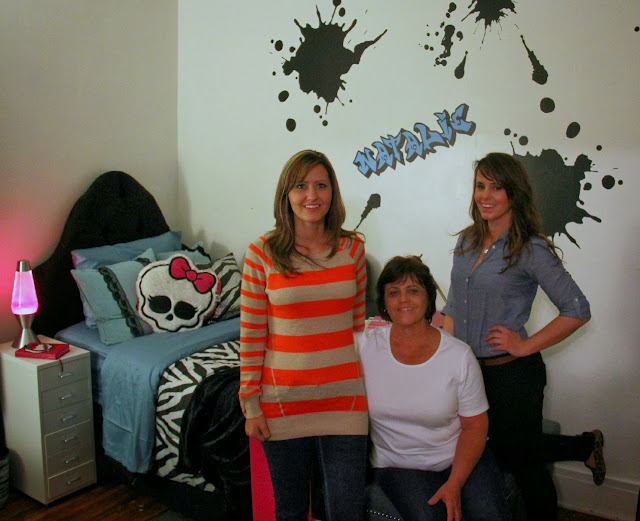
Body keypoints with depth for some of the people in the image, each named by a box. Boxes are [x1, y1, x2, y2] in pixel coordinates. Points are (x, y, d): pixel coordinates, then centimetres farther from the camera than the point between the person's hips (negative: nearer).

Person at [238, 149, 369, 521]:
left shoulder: (353, 248, -1)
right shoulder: (262, 253, -8)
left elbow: (358, 321, 8)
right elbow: (251, 334, -4)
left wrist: (364, 386, 10)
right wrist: (251, 405, -3)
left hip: (343, 396, 1)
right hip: (284, 399, -1)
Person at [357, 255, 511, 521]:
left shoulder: (459, 355, -7)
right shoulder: (365, 346, -7)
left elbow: (475, 425, -2)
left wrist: (454, 484, -12)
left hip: (460, 458, 1)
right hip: (397, 464, 0)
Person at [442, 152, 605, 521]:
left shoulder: (531, 250, -15)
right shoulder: (467, 242, 4)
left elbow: (578, 311, -15)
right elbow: (453, 307, 12)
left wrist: (525, 347, -16)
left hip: (512, 374, -7)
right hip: (467, 369, 7)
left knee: (521, 461, 10)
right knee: (505, 452, 21)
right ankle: (585, 447, 41)